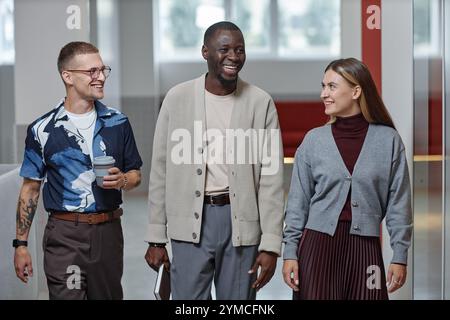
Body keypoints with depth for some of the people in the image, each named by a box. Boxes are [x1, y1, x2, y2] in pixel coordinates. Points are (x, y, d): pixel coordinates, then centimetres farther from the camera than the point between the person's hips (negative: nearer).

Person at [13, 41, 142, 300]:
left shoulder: (117, 123, 6)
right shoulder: (43, 130, -1)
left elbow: (136, 174, 14)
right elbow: (31, 188, 5)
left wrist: (122, 180, -10)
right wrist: (21, 244, 2)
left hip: (108, 231, 3)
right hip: (64, 236, -3)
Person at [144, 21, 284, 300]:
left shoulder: (261, 102, -1)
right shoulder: (177, 98, 0)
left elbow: (271, 178, -1)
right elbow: (161, 171, 4)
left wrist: (271, 244, -6)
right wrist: (156, 238, 3)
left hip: (242, 221, 0)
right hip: (190, 223, 0)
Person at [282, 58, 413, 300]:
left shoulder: (388, 140, 0)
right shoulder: (313, 140, 2)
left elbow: (399, 203, 2)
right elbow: (298, 203, 5)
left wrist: (400, 256, -1)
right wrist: (290, 252, 0)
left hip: (364, 247, 0)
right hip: (318, 245, 1)